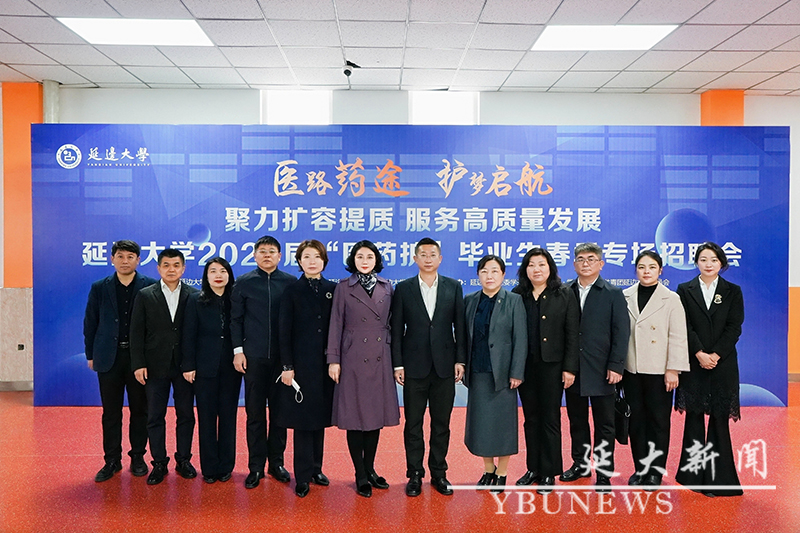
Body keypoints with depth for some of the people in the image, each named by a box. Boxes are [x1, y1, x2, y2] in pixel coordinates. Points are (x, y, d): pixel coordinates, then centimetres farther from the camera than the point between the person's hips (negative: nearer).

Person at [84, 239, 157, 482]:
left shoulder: (150, 287, -3)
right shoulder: (99, 288, 5)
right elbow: (90, 323, 8)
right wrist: (90, 355, 6)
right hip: (109, 357, 2)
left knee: (140, 410, 7)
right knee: (110, 411, 8)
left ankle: (138, 458, 20)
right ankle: (112, 460, 19)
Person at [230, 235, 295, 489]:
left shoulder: (290, 282, 4)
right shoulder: (243, 283, 5)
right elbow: (235, 319, 5)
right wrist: (238, 350, -3)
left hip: (282, 356, 0)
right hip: (253, 357, 0)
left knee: (279, 410, 7)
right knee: (255, 412, 4)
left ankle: (276, 462, 20)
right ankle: (256, 466, 14)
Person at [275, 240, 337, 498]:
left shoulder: (333, 290, 6)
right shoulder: (292, 291, 0)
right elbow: (284, 331, -3)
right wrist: (287, 366, -8)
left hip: (326, 363, 3)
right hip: (301, 362, -3)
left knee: (320, 416, 11)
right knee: (303, 418, 1)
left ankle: (316, 469, 24)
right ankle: (303, 476, 10)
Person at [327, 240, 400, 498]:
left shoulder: (386, 288, 8)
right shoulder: (343, 288, 0)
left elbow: (391, 324, 11)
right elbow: (336, 325, -1)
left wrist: (395, 359, 8)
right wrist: (333, 360, -6)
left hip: (380, 360, 3)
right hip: (353, 358, -3)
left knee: (376, 414, 10)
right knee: (355, 416, 2)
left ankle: (370, 469, 24)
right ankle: (360, 475, 14)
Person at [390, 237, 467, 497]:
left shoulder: (454, 287, 5)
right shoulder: (403, 289, 3)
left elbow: (460, 326, 5)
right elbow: (396, 329, 1)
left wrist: (460, 360, -1)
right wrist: (397, 364, -4)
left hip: (444, 366, 1)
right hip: (414, 366, -1)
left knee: (441, 423, 9)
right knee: (413, 424, 6)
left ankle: (439, 473, 22)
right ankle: (415, 475, 17)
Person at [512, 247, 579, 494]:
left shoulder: (564, 296, -1)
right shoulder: (517, 295, 4)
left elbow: (572, 334, -3)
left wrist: (569, 368, -8)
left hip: (551, 365, -3)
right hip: (524, 365, 3)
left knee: (550, 419, 4)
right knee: (531, 419, 12)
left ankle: (549, 473, 14)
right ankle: (533, 468, 23)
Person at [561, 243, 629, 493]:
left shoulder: (613, 294, -1)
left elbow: (621, 332, -4)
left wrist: (616, 366, -11)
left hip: (601, 371, -3)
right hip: (572, 369, 3)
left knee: (604, 423, 5)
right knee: (576, 420, 14)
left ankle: (604, 473, 14)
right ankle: (580, 464, 29)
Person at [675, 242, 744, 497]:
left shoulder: (733, 291, 7)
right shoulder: (685, 290, 5)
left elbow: (734, 328, -1)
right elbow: (685, 326, -2)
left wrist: (715, 355, -12)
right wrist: (699, 354, -13)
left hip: (722, 363, 0)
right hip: (693, 362, 0)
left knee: (719, 419, 0)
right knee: (694, 416, 5)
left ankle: (718, 478, 6)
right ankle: (694, 474, 13)